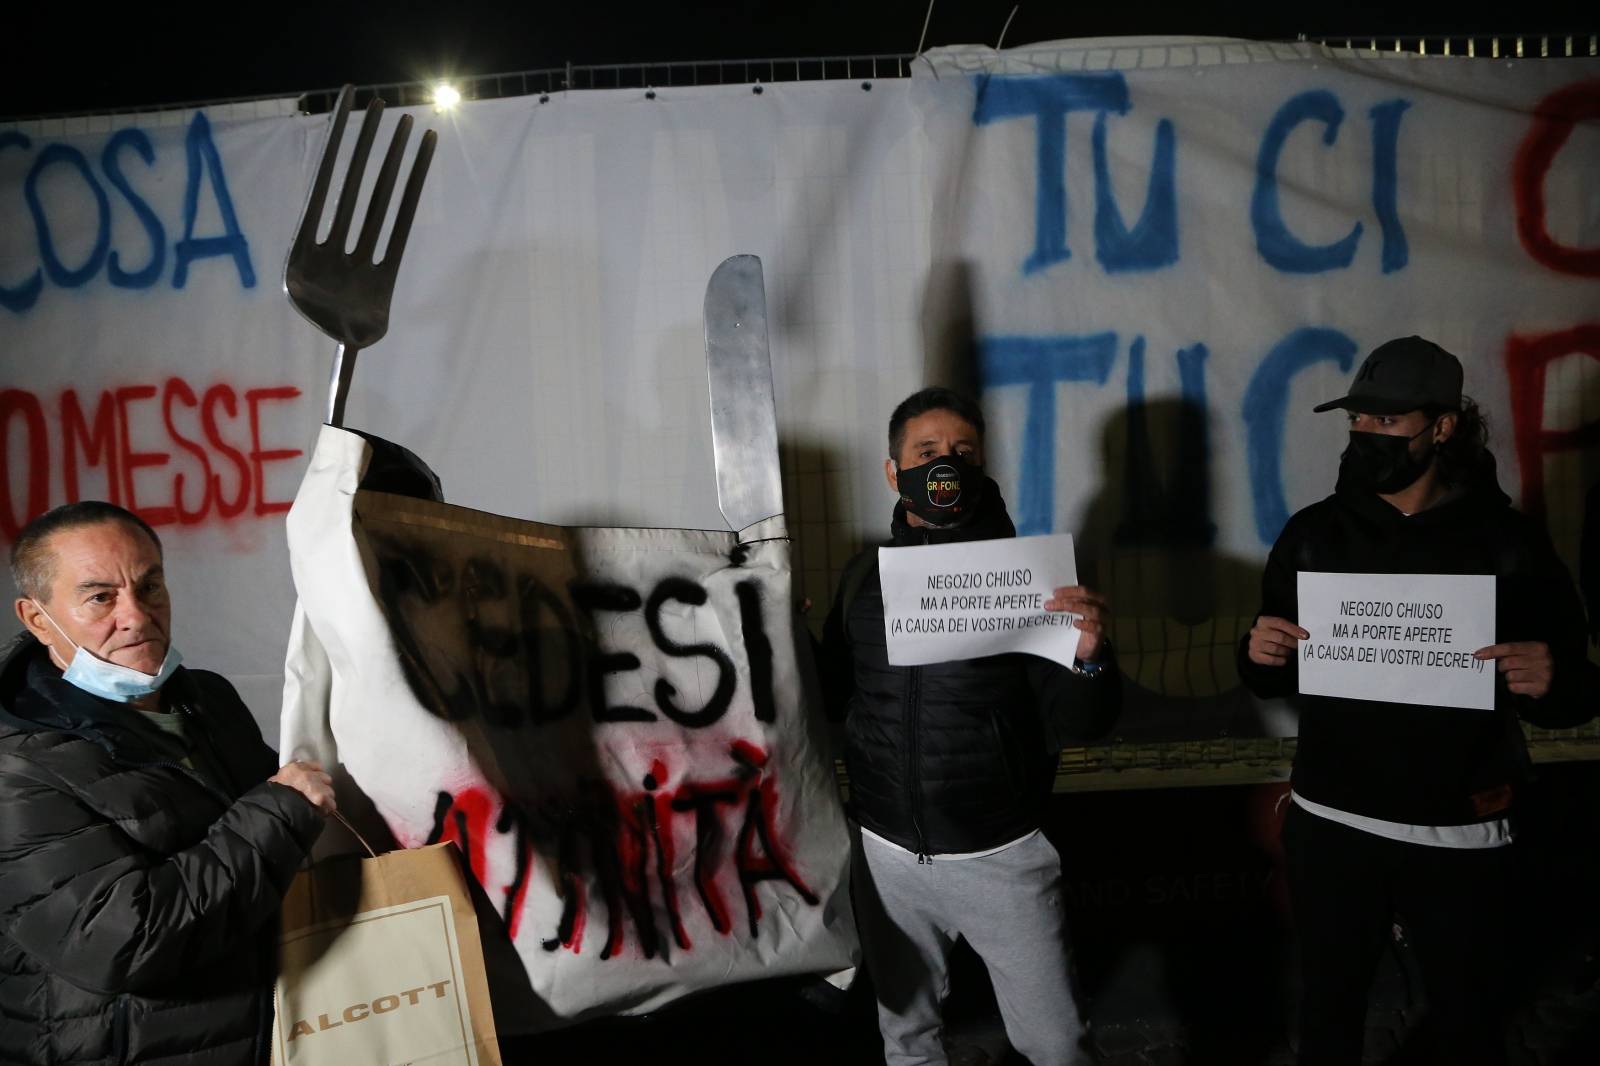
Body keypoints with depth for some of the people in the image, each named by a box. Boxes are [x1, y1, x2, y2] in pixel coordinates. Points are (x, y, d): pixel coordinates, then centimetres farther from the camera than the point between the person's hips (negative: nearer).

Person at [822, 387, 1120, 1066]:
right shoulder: (865, 576, 0)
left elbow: (1079, 722, -12)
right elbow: (836, 697, 8)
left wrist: (1090, 656, -32)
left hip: (1000, 856, -3)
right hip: (888, 852, 3)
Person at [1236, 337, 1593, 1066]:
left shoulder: (1508, 543, -6)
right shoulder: (1313, 535, -1)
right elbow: (1274, 680, 7)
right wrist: (1259, 656, -16)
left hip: (1460, 835, -1)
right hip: (1331, 825, 2)